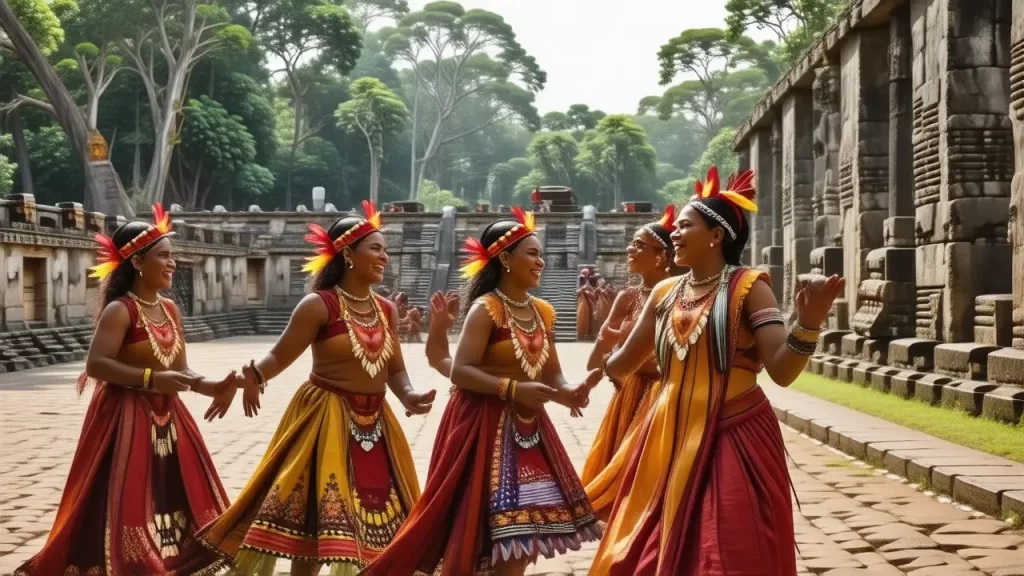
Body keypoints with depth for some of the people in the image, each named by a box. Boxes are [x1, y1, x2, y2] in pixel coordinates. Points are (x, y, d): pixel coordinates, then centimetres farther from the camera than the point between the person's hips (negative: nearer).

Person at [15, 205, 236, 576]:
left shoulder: (170, 310, 9)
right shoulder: (120, 310, -12)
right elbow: (95, 365, -21)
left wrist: (213, 388, -5)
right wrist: (150, 379, -27)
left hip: (167, 419, 8)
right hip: (126, 419, -8)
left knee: (174, 504, 11)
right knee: (127, 508, -6)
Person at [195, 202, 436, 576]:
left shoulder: (386, 310, 6)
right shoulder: (318, 305, -11)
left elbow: (394, 370, 9)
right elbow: (280, 355, -14)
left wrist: (409, 396, -12)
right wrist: (254, 375, -35)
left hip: (374, 424, 6)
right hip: (326, 421, -6)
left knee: (377, 519, 11)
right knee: (316, 518, -2)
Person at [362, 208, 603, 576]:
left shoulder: (543, 313, 10)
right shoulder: (485, 309, -12)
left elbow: (551, 374, 11)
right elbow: (460, 372, -19)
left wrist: (568, 392, -10)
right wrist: (512, 389, -26)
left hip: (527, 426, 7)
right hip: (484, 426, -7)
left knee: (519, 530, 6)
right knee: (473, 526, -5)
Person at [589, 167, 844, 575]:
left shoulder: (748, 287, -6)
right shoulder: (664, 293, 9)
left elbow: (782, 370, -16)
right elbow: (621, 366, 16)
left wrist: (808, 325, -31)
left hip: (732, 440, -6)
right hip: (670, 440, 6)